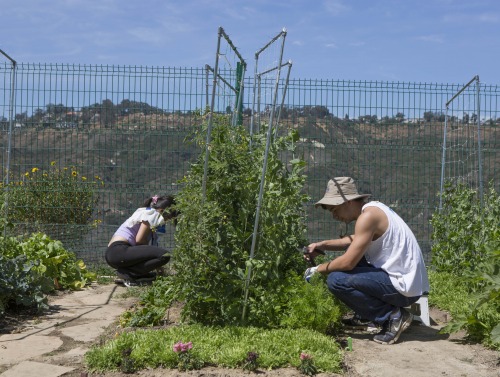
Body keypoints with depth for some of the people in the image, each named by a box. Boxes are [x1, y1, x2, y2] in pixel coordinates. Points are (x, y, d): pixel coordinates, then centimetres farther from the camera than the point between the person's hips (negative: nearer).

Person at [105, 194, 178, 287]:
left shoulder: (144, 212, 25)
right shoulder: (152, 213, -3)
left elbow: (142, 241, 21)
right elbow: (139, 240, -13)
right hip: (118, 251, -10)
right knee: (164, 255, -20)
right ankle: (127, 273, -14)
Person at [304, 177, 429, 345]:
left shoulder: (368, 216, -18)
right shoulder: (373, 209, 10)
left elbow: (348, 262, -20)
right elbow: (355, 240, 26)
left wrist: (318, 269, -3)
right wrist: (322, 245, 13)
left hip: (404, 286, -10)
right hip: (408, 280, 10)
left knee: (336, 280, -17)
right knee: (354, 254, 22)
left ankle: (392, 316, -7)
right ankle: (364, 316, 22)